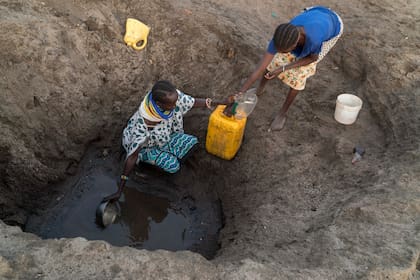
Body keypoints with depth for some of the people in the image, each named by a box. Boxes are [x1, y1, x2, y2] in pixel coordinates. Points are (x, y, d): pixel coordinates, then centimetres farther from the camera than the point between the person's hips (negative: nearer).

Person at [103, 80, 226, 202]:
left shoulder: (172, 96, -30)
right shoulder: (142, 124, -41)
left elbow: (194, 102, -13)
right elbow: (132, 156, -36)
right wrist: (119, 191, -33)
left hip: (165, 136, 5)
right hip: (146, 145, -5)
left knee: (192, 142, -13)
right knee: (172, 166, -21)